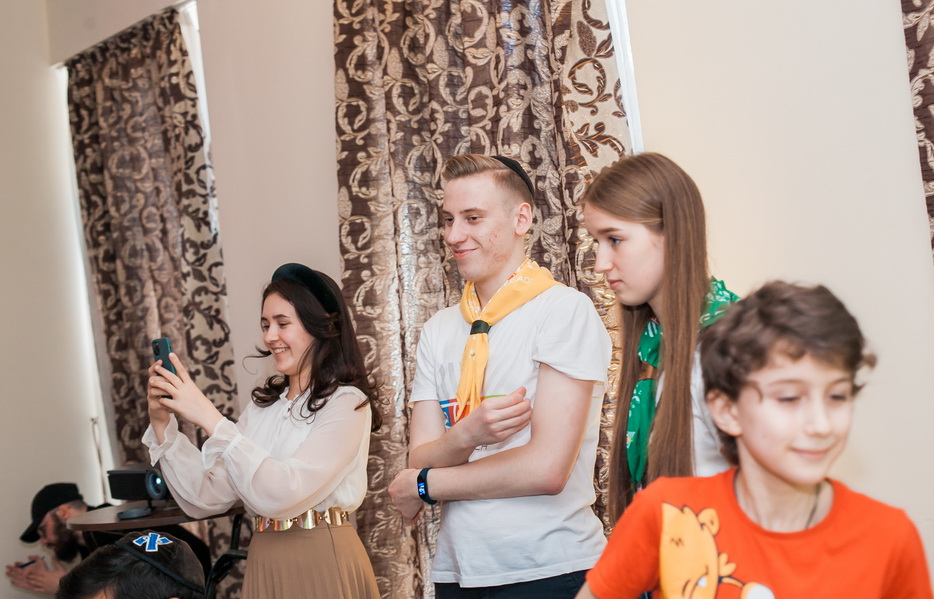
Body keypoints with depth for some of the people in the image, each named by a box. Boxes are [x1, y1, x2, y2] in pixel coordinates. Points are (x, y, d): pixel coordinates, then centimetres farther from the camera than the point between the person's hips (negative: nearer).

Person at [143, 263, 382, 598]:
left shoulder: (347, 403, -10)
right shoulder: (262, 407, 9)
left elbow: (281, 494, -22)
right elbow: (205, 498, 3)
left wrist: (210, 419, -22)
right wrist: (162, 424, -6)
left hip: (322, 565, -5)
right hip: (263, 566, 6)